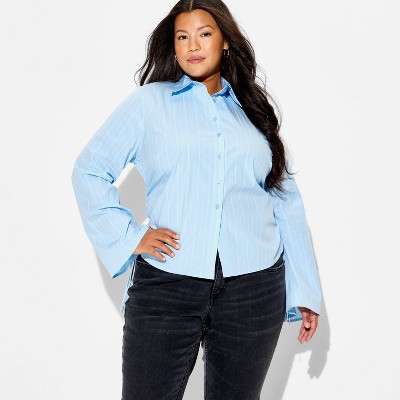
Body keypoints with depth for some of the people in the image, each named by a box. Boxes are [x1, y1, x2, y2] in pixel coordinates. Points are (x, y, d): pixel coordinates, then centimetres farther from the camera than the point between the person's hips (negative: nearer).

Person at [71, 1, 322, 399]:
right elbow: (89, 170, 6)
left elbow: (286, 201, 12)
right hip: (165, 288, -2)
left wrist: (305, 292, 9)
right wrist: (129, 237, -6)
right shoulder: (149, 101, 6)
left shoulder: (253, 109, 14)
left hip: (255, 290, 2)